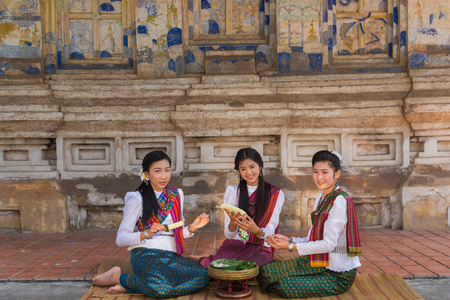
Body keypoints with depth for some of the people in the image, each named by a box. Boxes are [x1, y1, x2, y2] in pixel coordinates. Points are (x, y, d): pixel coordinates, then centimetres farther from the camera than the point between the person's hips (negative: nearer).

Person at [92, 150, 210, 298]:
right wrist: (147, 234, -23)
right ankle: (117, 276, -4)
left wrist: (192, 227, -1)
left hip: (171, 255, 6)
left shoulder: (176, 195, 15)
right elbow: (121, 239, -6)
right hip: (146, 254, -6)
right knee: (162, 288, -35)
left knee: (203, 276, -21)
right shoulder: (138, 198, 0)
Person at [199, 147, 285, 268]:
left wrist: (257, 230, -25)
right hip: (234, 244, 1)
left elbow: (270, 233, -2)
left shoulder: (276, 194, 5)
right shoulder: (232, 191, 8)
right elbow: (229, 235, 3)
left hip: (261, 248, 0)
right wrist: (233, 222, -21)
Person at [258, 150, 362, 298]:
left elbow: (328, 244, -23)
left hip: (338, 274, -7)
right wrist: (288, 239, -3)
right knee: (265, 270, -5)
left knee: (285, 286, -21)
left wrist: (290, 246, -20)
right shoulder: (320, 199, 9)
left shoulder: (340, 201, -19)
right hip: (322, 264, 8)